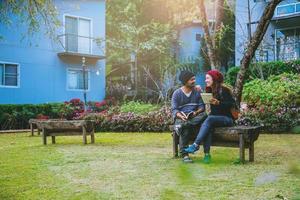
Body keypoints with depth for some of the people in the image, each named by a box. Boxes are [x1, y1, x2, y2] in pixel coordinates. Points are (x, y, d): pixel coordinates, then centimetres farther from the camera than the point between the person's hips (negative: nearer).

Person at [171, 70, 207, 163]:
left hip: (194, 116, 3)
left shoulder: (197, 91, 11)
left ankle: (182, 125, -39)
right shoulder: (177, 93, 1)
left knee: (204, 115, -30)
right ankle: (184, 154, -32)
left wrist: (196, 112, -16)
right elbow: (174, 109, -4)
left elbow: (202, 106, 7)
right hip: (181, 117, -3)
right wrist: (181, 116, -27)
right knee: (186, 128, -37)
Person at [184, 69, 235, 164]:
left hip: (226, 118, -5)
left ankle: (196, 145, -37)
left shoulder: (224, 90, -8)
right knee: (208, 127, -30)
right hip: (214, 117, 5)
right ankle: (206, 154, -37)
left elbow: (231, 104, -15)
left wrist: (218, 103, -28)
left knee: (209, 119, -34)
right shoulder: (209, 90, 14)